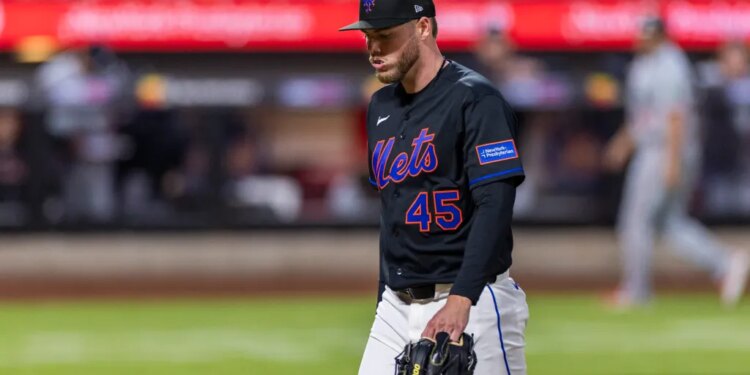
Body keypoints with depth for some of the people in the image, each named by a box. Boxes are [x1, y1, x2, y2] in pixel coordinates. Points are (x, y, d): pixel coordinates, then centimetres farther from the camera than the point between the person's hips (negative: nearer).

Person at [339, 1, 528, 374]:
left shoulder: (475, 100, -10)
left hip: (471, 304, -7)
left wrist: (461, 300, -29)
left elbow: (495, 207, -19)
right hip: (397, 306, 7)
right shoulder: (381, 106, 15)